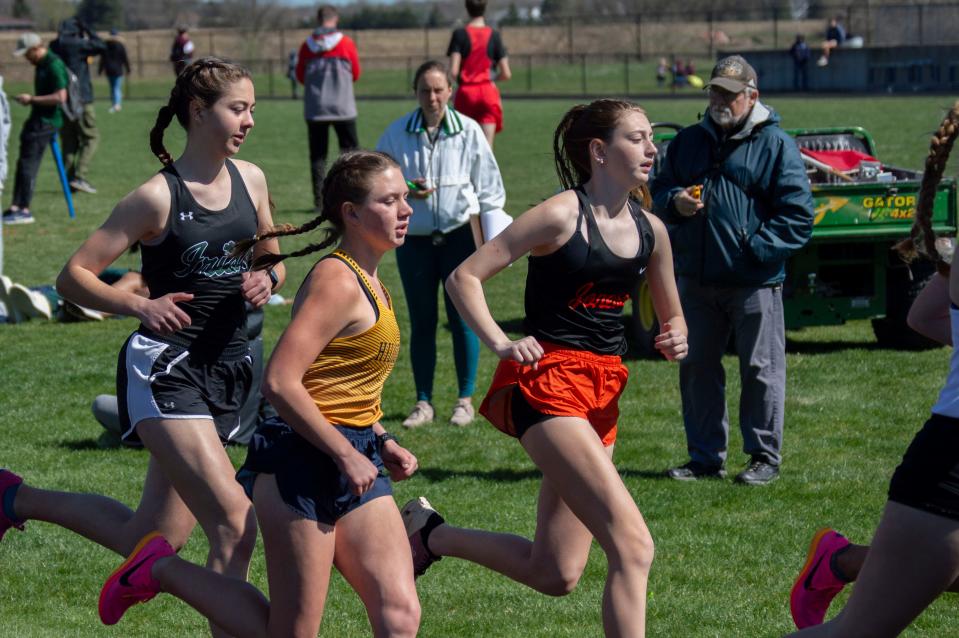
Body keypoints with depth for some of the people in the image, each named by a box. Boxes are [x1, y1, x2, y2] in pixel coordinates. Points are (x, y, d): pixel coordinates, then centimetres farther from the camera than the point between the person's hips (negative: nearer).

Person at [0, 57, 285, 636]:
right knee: (236, 525, -19)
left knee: (152, 540, 12)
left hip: (227, 370, 7)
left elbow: (273, 258, 22)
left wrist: (268, 280, -1)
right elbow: (74, 275, -7)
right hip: (165, 370, -7)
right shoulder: (159, 197, -11)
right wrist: (140, 306, -21)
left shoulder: (251, 180, 6)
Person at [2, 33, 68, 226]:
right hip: (38, 118, 10)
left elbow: (60, 97, -24)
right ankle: (16, 208, 13)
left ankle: (24, 211, -10)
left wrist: (32, 99, -18)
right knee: (24, 163, 10)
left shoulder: (54, 66, -17)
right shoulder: (41, 65, 14)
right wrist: (30, 99, 12)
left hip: (47, 121, -10)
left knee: (28, 163, -11)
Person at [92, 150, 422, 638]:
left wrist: (383, 444, 11)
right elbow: (280, 382, -23)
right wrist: (346, 455, -19)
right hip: (303, 464, -9)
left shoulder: (369, 285, 15)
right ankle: (163, 570, 13)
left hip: (357, 463, 9)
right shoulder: (336, 280, -14)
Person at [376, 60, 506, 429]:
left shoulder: (469, 132, -2)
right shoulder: (396, 134, 0)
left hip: (460, 236, -1)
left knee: (462, 318, 1)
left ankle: (465, 399, 12)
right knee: (421, 322, 7)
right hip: (414, 239, 1)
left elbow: (488, 187, 4)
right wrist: (403, 191, -13)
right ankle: (423, 402, 15)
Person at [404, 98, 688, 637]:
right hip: (548, 381, -8)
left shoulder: (650, 230, 8)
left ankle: (432, 533, 30)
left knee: (556, 575, 10)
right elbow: (465, 277, -7)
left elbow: (671, 315, 22)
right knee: (633, 544, -20)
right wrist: (500, 343, -20)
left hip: (604, 392, 8)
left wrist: (676, 339, -2)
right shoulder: (562, 215, -10)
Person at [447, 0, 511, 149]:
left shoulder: (460, 34, -5)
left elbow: (453, 71, -12)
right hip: (488, 92, 0)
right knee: (487, 144, -5)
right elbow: (506, 74, 0)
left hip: (466, 92, 0)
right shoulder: (494, 35, 0)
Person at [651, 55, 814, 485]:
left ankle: (765, 456, 10)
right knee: (697, 368, 9)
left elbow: (798, 214, -6)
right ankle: (705, 457, 18)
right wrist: (674, 202, -5)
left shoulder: (775, 145, -2)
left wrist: (758, 248, -16)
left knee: (761, 369, 0)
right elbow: (658, 191, 19)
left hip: (754, 282, -5)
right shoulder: (688, 141, 13)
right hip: (696, 279, 5)